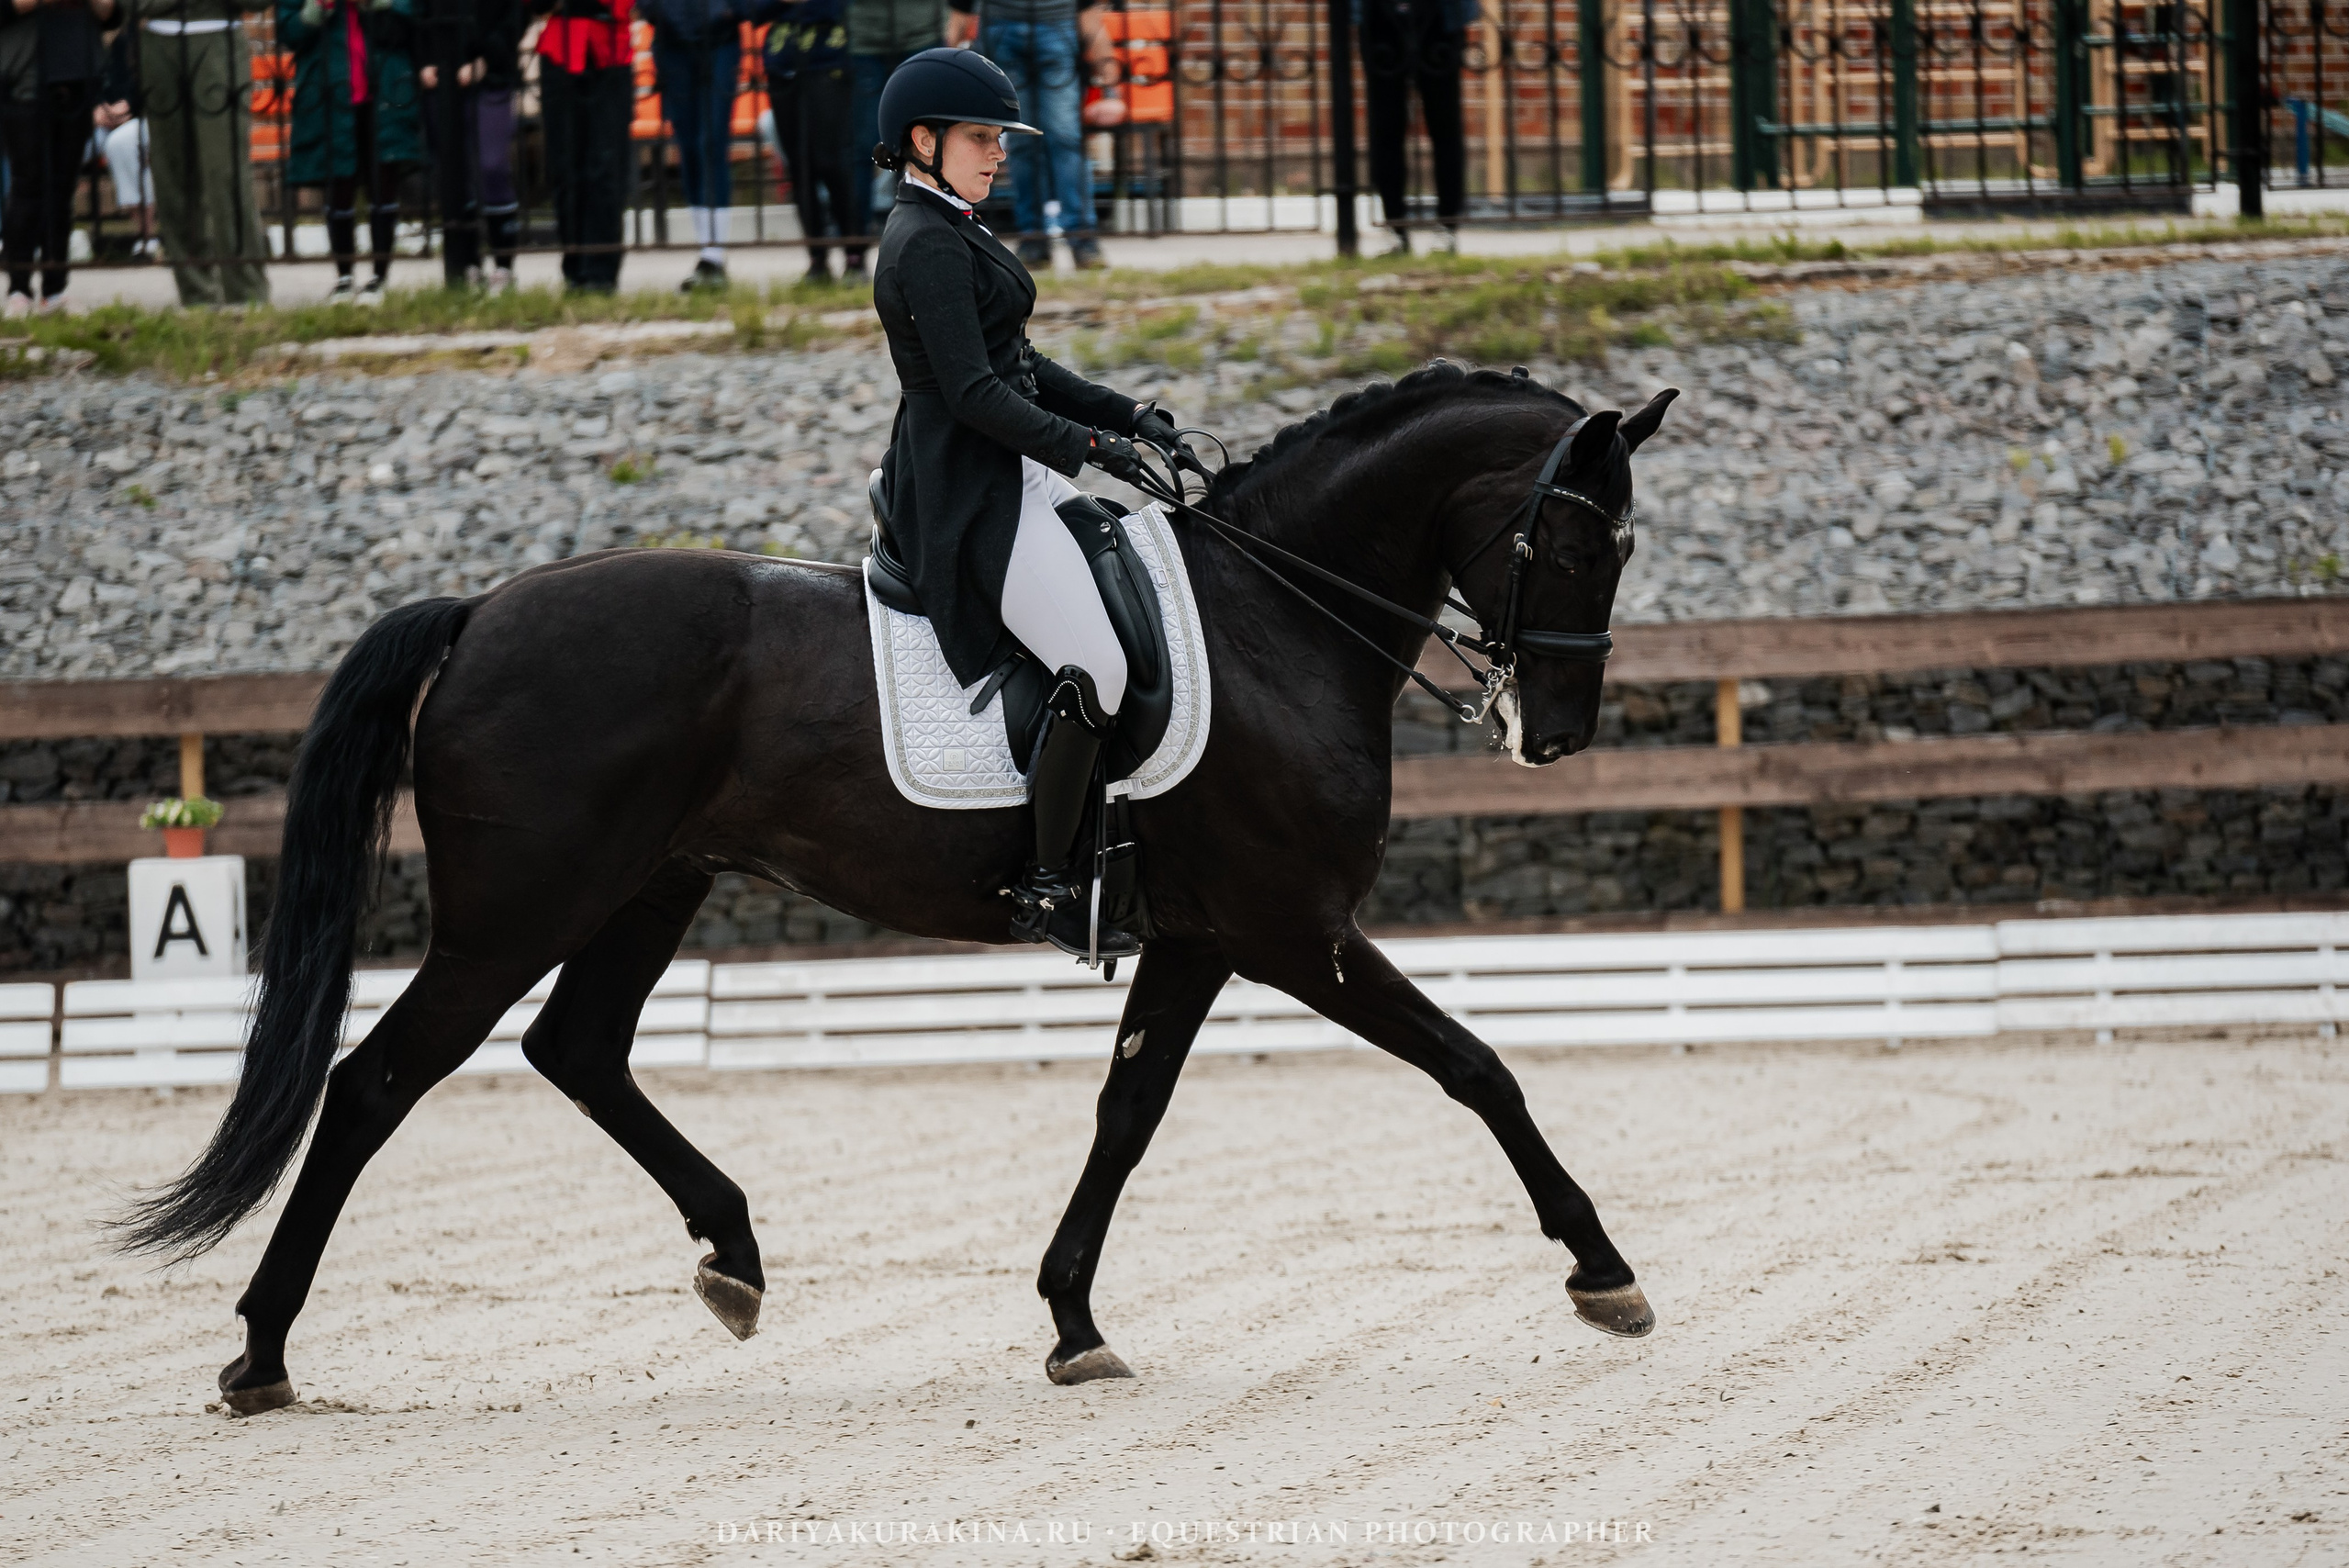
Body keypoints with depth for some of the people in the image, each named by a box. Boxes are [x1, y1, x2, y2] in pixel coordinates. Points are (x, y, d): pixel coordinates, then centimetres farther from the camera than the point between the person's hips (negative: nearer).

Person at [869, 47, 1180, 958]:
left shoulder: (953, 235, 18)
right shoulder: (926, 245, -15)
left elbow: (1019, 369, 22)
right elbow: (972, 392, -22)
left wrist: (1130, 418, 12)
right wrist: (1090, 447, -26)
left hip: (1014, 475, 11)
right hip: (970, 495, -11)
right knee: (1097, 666, -21)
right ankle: (1046, 887, -16)